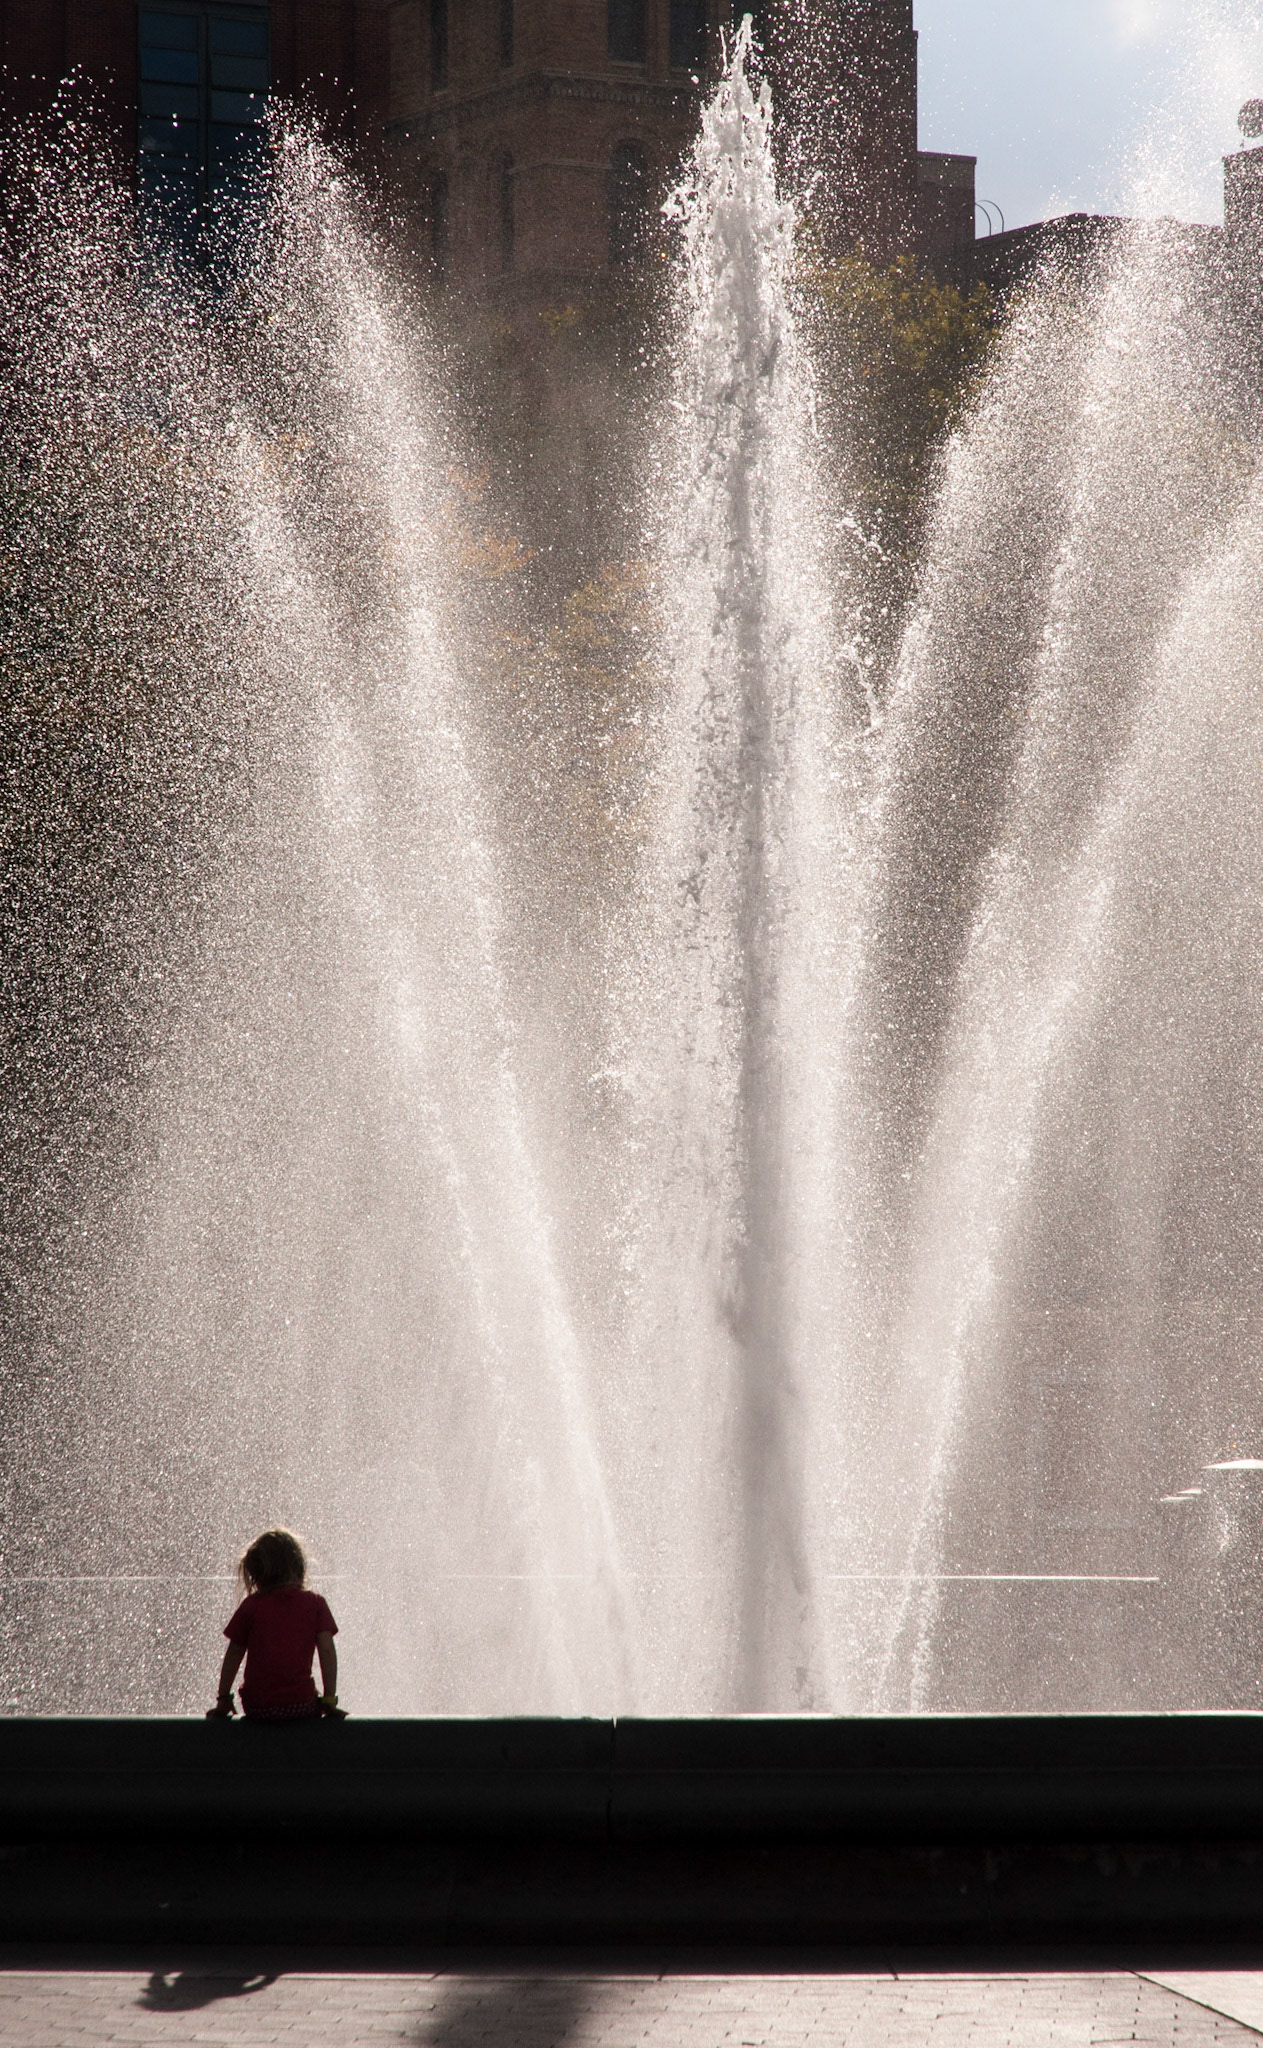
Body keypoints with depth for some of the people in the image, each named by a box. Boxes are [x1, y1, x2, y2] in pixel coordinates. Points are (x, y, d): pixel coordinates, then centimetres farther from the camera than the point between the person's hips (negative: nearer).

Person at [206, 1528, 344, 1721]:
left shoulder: (252, 1605, 1)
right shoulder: (314, 1604, 1)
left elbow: (234, 1654, 6)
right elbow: (327, 1650, -4)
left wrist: (223, 1700, 14)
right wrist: (329, 1699, 0)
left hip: (257, 1707, 1)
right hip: (301, 1706, -1)